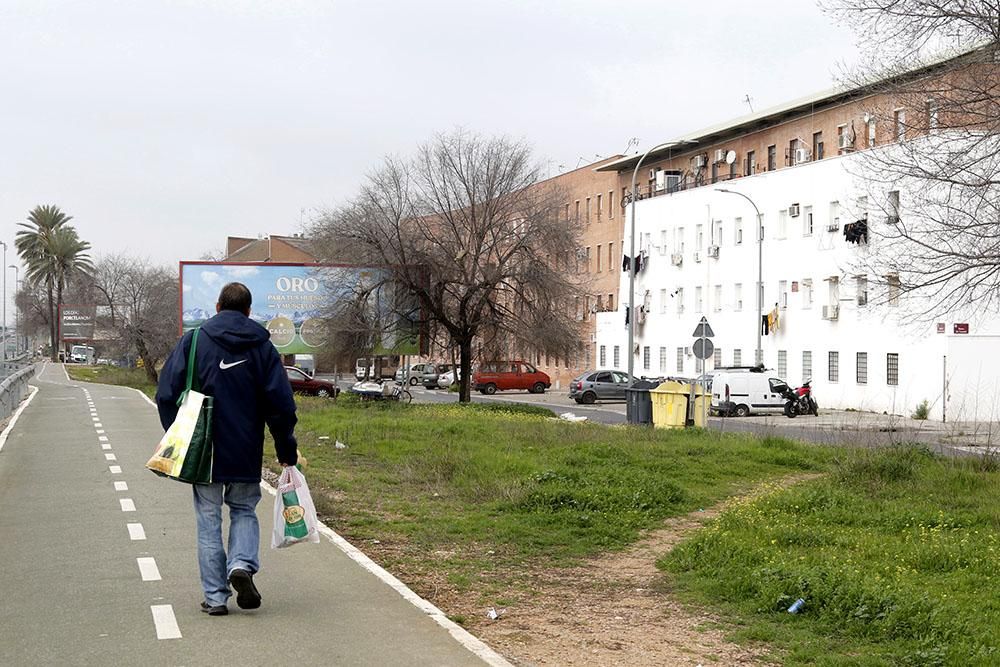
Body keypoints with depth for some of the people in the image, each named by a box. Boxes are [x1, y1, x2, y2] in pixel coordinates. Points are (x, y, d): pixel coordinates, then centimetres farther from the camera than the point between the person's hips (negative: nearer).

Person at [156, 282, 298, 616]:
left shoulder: (193, 340, 0)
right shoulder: (262, 346, 2)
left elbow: (167, 393, -4)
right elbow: (281, 403, -1)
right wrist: (287, 451, 7)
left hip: (204, 451, -1)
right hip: (246, 454, 1)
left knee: (209, 521, 8)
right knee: (244, 511, 19)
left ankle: (215, 596, 7)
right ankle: (242, 564, -6)